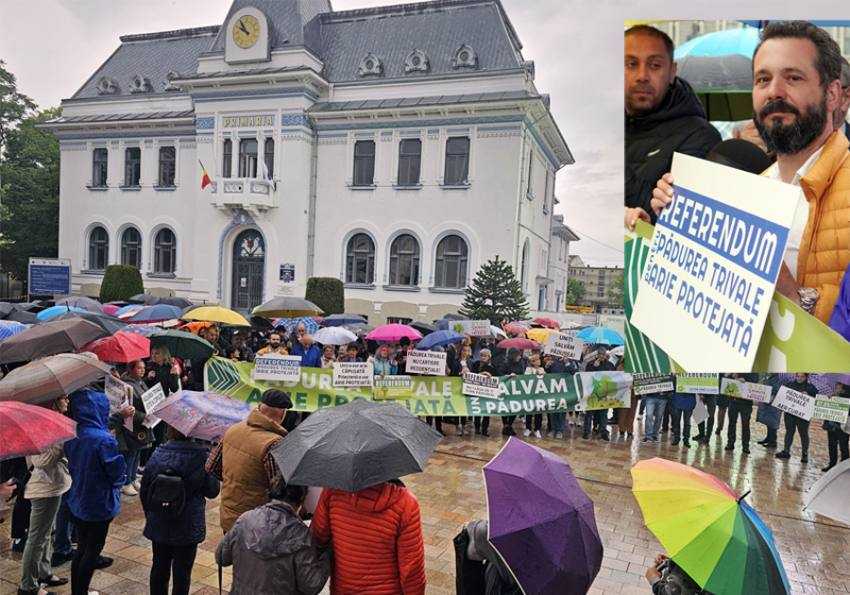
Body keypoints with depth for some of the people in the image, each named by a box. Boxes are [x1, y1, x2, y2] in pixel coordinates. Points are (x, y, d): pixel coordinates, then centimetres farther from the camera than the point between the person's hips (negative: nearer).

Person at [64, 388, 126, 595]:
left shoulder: (71, 436, -6)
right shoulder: (104, 440, -28)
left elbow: (72, 465, 8)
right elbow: (118, 471, -19)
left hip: (76, 502, 7)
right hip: (100, 505, -7)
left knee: (82, 549, 22)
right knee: (93, 551, 12)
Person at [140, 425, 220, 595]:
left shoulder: (158, 454, -10)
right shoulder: (201, 457, -19)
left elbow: (144, 490, -2)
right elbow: (212, 491, -11)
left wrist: (149, 513, 14)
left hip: (158, 526, 3)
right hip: (188, 528, -3)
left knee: (159, 568, 21)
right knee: (182, 572, 11)